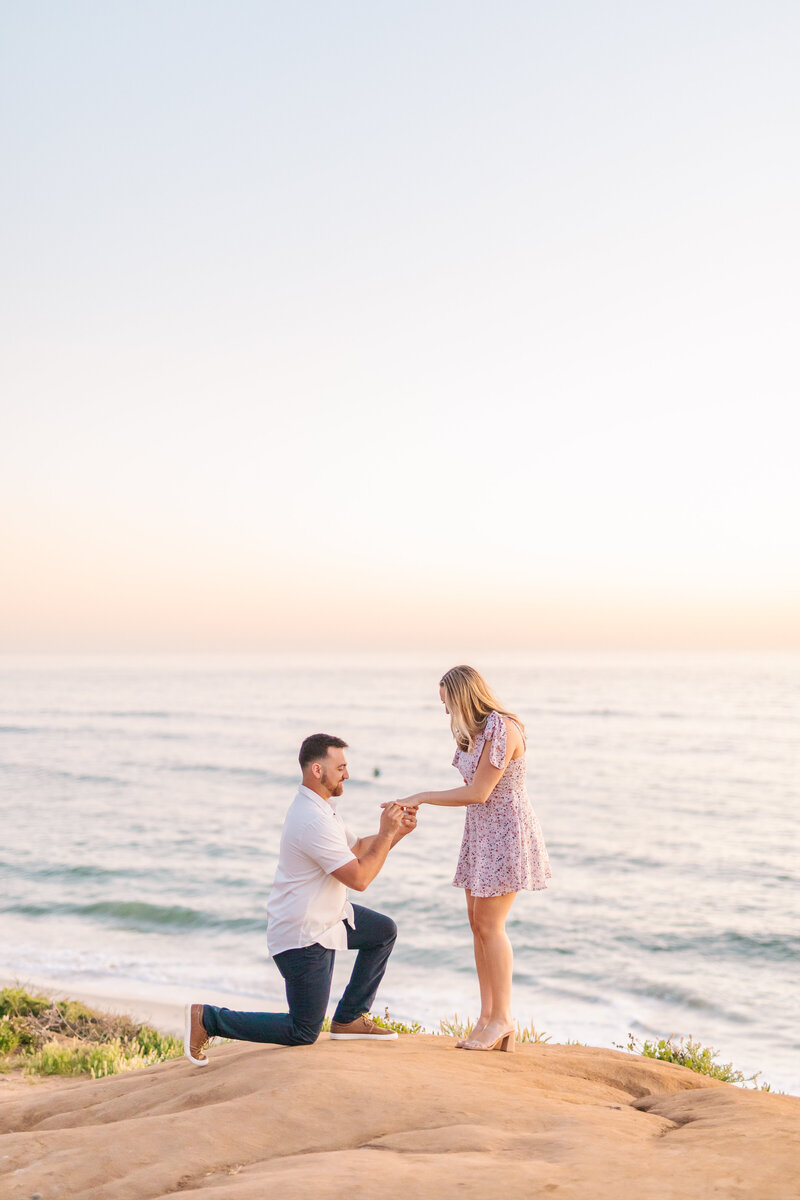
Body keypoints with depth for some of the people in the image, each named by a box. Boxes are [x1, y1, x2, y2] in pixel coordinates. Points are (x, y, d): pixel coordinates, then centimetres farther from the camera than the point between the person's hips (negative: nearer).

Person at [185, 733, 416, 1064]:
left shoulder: (320, 807, 7)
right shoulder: (313, 821, -28)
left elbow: (357, 848, 17)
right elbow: (359, 878, -26)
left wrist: (397, 831, 2)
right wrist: (386, 833, -17)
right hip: (302, 935, -10)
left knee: (384, 930, 16)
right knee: (303, 1033, -2)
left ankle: (349, 1019, 19)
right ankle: (206, 1019, 3)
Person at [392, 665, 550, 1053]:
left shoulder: (502, 729, -19)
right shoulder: (474, 731, 10)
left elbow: (478, 792, -20)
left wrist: (422, 797, -14)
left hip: (506, 832, -9)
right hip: (481, 832, 9)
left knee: (489, 923, -9)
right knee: (477, 922, 7)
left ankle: (502, 1018, 1)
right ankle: (487, 1017, 11)